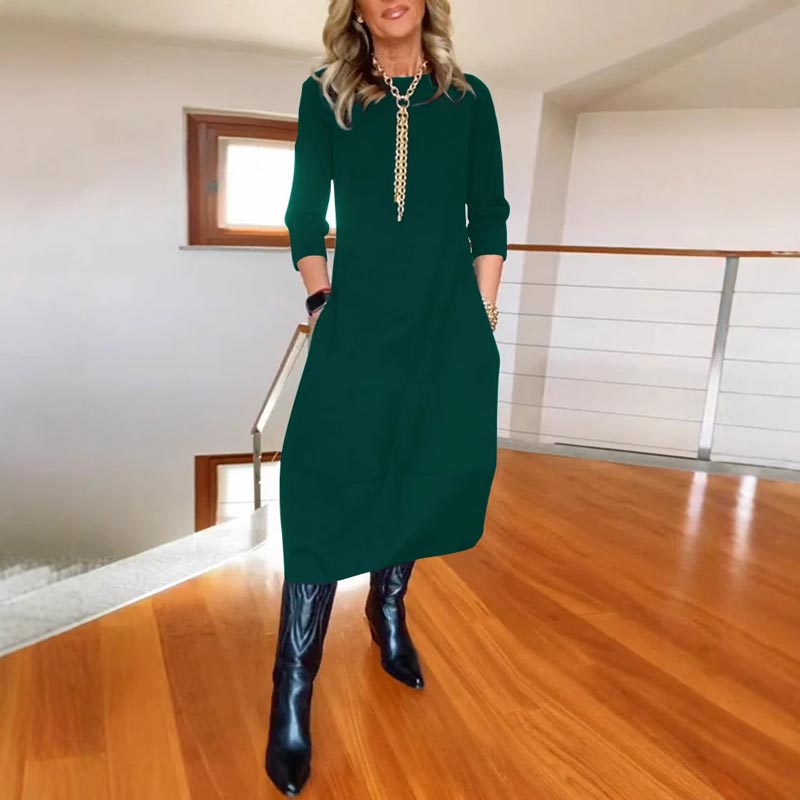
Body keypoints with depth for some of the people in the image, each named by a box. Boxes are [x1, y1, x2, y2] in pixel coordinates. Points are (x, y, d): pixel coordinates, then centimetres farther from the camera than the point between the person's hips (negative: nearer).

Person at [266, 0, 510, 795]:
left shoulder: (468, 98, 10)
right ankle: (293, 693, 3)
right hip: (358, 318, -2)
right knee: (328, 485, -8)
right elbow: (304, 216, 7)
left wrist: (480, 321, 2)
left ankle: (388, 608, 34)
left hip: (447, 321, 3)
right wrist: (321, 303, -4)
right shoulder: (325, 94, 8)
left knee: (433, 468, 5)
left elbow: (489, 220, 8)